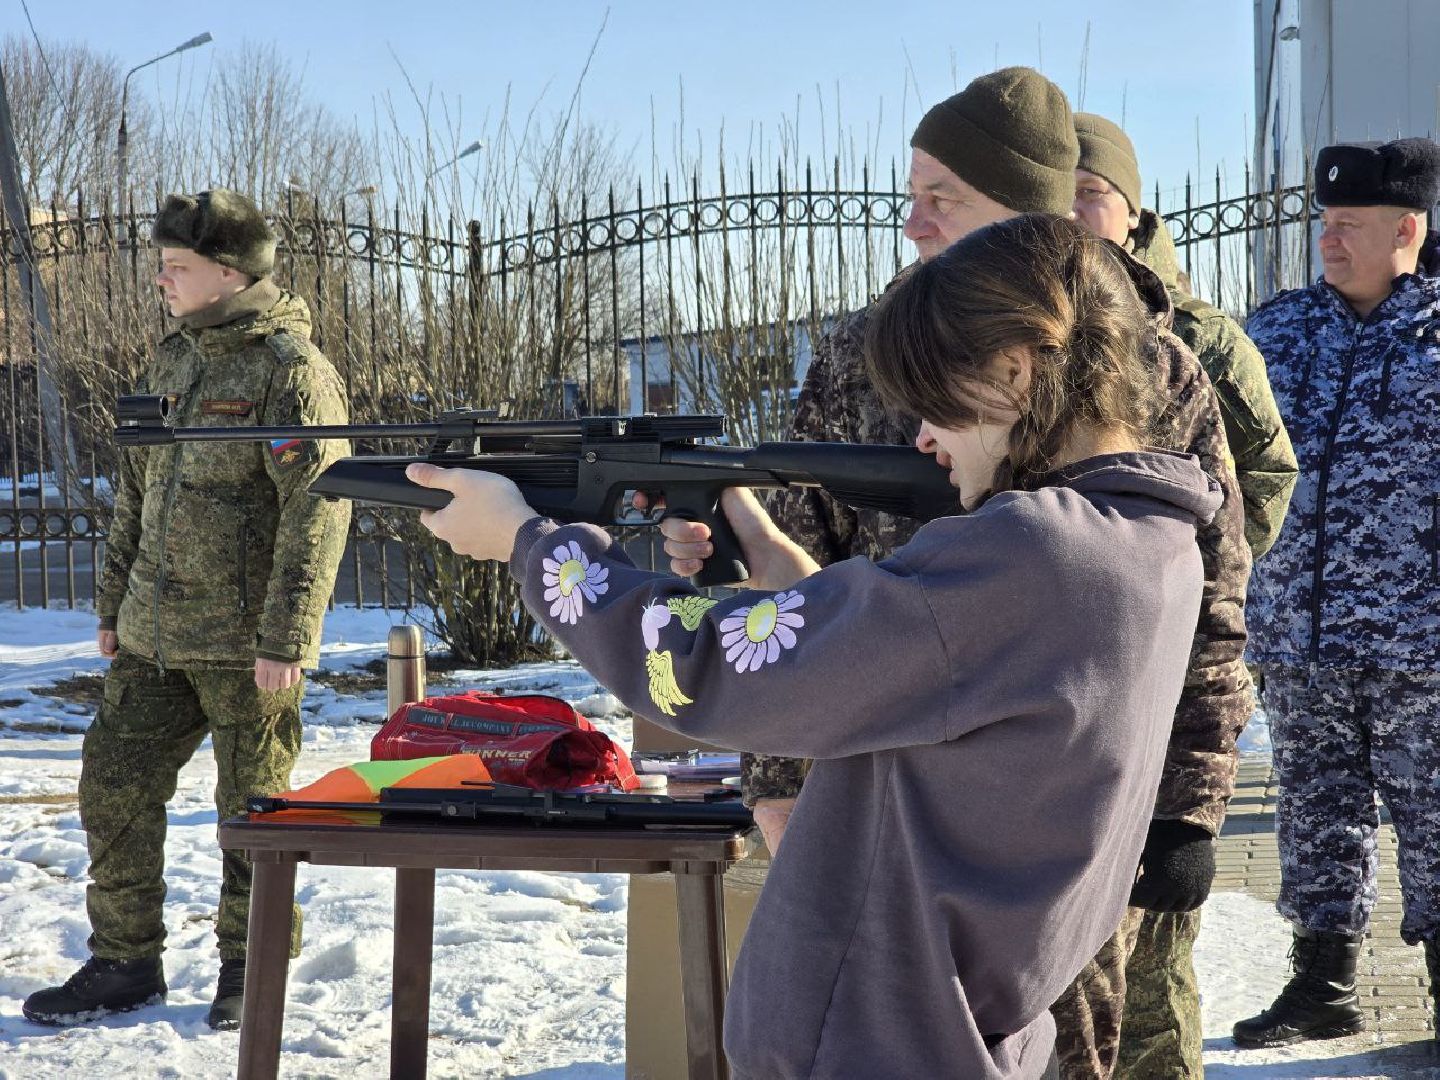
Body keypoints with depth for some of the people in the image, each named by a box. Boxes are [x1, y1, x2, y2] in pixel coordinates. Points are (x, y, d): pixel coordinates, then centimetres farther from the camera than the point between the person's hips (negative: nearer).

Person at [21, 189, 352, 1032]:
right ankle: (126, 963, 20)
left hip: (247, 646, -8)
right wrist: (114, 607, 19)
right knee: (114, 789, 8)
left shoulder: (291, 369, -12)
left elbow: (317, 511, -17)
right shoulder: (173, 363, 14)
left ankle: (248, 970, 19)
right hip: (156, 638, 8)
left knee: (252, 810, 4)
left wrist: (285, 639, -21)